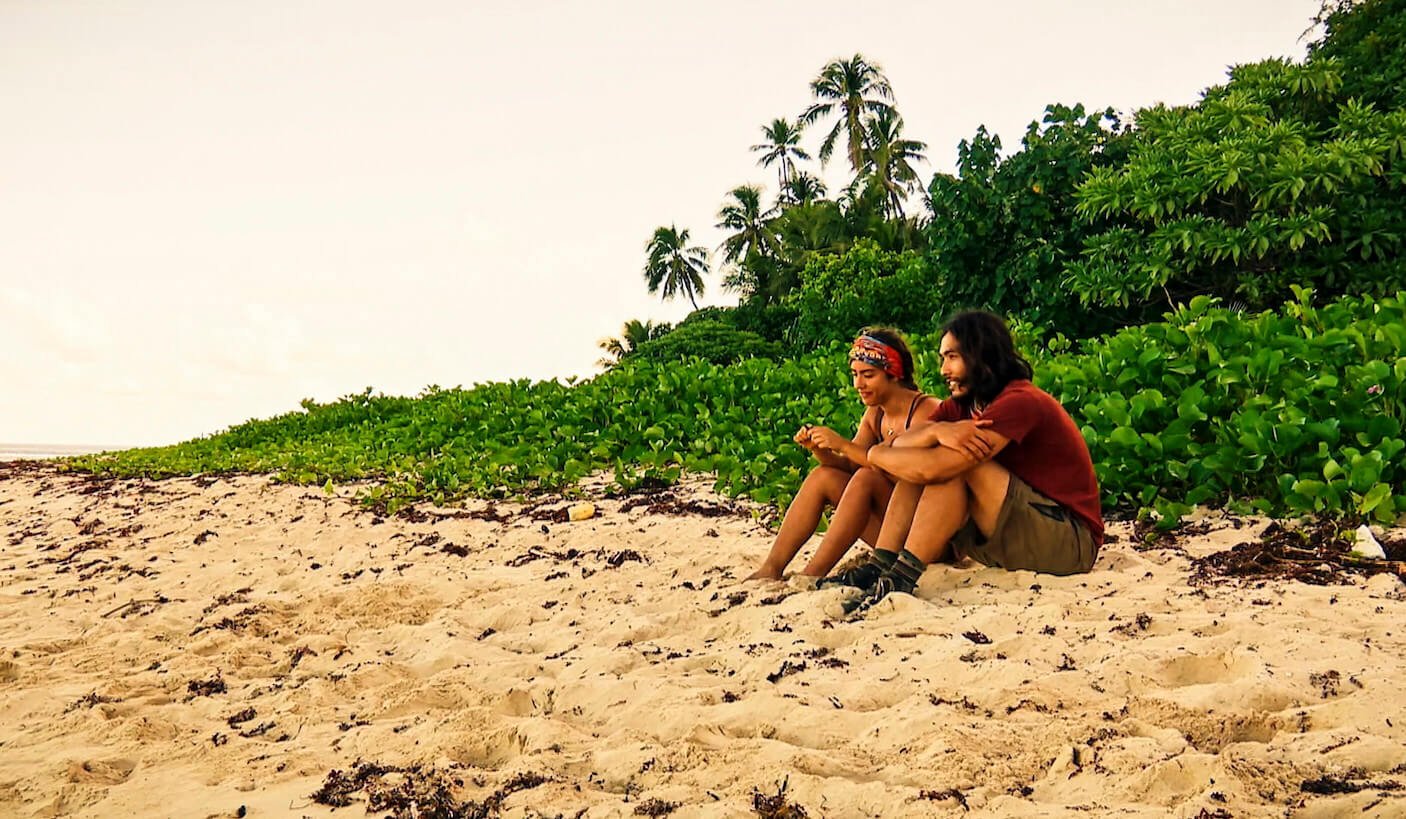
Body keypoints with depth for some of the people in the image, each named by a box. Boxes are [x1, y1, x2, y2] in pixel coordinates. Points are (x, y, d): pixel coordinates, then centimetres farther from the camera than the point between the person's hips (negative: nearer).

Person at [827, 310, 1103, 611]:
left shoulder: (1019, 402, -20)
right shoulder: (962, 406, 7)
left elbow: (934, 468, -28)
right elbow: (899, 446, -6)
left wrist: (877, 455, -10)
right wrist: (936, 431, -27)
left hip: (1071, 541, -8)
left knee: (953, 465, -24)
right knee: (918, 467, -3)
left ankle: (901, 578, -24)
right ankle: (877, 568, -12)